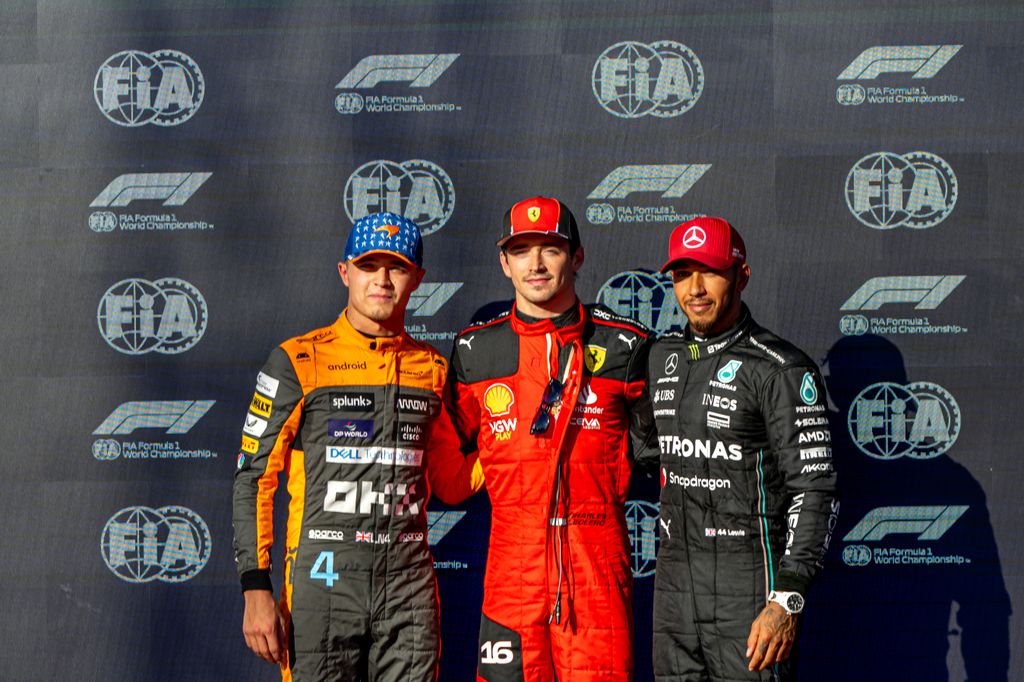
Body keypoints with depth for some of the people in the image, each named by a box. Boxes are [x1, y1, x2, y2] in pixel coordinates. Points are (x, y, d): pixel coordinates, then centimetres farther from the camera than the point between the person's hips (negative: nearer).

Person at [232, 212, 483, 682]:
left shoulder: (431, 369, 11)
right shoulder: (298, 362, -1)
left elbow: (452, 483, 19)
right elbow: (254, 478, -2)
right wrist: (256, 590, -9)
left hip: (409, 589, 3)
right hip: (323, 584, -3)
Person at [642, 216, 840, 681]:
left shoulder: (781, 369, -11)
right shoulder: (662, 358, 10)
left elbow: (814, 489, -14)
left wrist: (787, 601, -21)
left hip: (748, 587, -6)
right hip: (674, 583, 6)